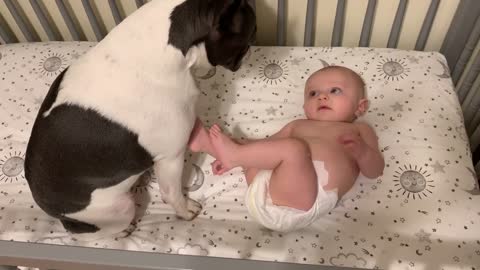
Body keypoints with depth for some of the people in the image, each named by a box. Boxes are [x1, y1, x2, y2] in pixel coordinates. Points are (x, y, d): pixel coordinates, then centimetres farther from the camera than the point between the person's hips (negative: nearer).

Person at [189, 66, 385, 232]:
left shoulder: (359, 130, 21)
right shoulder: (298, 125, 32)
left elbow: (375, 170, 8)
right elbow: (266, 146, 28)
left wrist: (362, 151, -15)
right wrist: (233, 158, 13)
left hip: (302, 199, -6)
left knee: (293, 148, -27)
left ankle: (234, 153, -12)